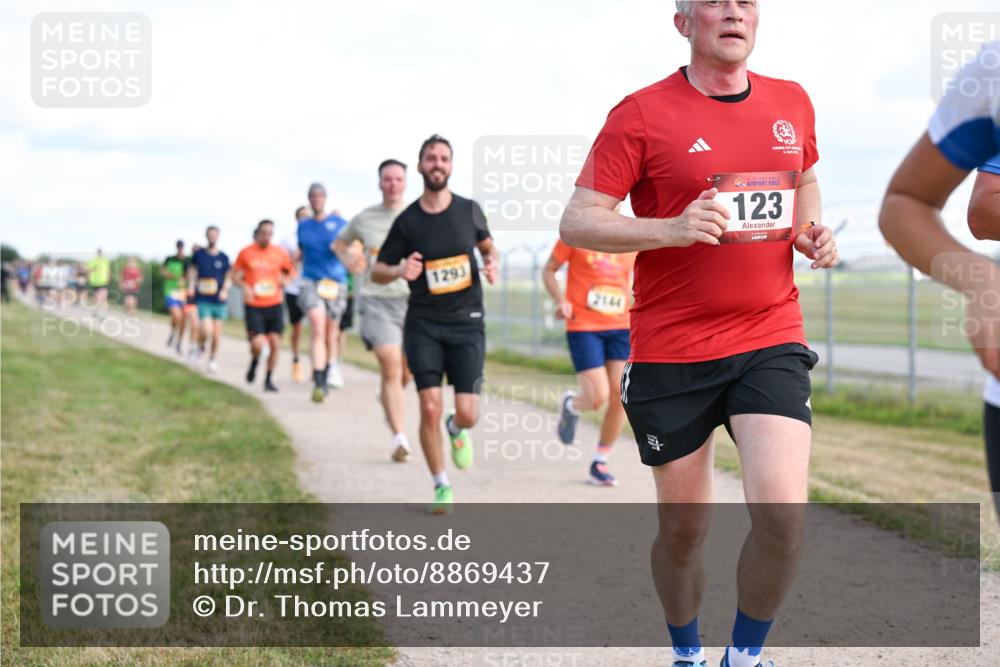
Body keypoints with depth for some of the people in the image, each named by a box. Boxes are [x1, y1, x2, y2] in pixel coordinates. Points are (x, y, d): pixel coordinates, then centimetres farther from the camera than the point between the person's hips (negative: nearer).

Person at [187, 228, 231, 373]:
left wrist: (225, 290, -8)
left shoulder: (223, 257, 3)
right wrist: (191, 285, 1)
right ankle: (201, 347, 16)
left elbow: (228, 277, 10)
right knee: (207, 330, -18)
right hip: (203, 300, -2)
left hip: (219, 301, 2)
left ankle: (212, 360, 23)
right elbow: (192, 268, 15)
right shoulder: (199, 254, 1)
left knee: (216, 334, 3)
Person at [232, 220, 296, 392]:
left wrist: (284, 280, -6)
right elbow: (235, 275, 9)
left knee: (274, 343, -2)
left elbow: (290, 272, 16)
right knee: (258, 344, -14)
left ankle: (269, 379, 15)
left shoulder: (280, 253, 3)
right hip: (254, 306, -2)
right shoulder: (246, 252, 0)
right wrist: (244, 286, -10)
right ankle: (254, 362, 21)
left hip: (274, 305, 2)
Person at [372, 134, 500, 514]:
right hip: (423, 325, -1)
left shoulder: (469, 210, 2)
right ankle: (441, 487, 9)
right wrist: (400, 271, -17)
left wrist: (492, 263, -3)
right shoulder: (407, 221, -2)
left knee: (467, 414, -6)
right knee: (430, 409, -10)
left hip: (467, 323, 1)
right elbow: (377, 271, 5)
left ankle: (457, 429, 33)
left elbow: (488, 247, 20)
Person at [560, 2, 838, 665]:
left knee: (784, 511, -15)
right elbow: (576, 222, -8)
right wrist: (672, 229, -22)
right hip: (671, 355, -2)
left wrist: (813, 231, 8)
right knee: (683, 528, 8)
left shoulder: (793, 103, 8)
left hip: (771, 342, 2)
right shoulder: (643, 113, -5)